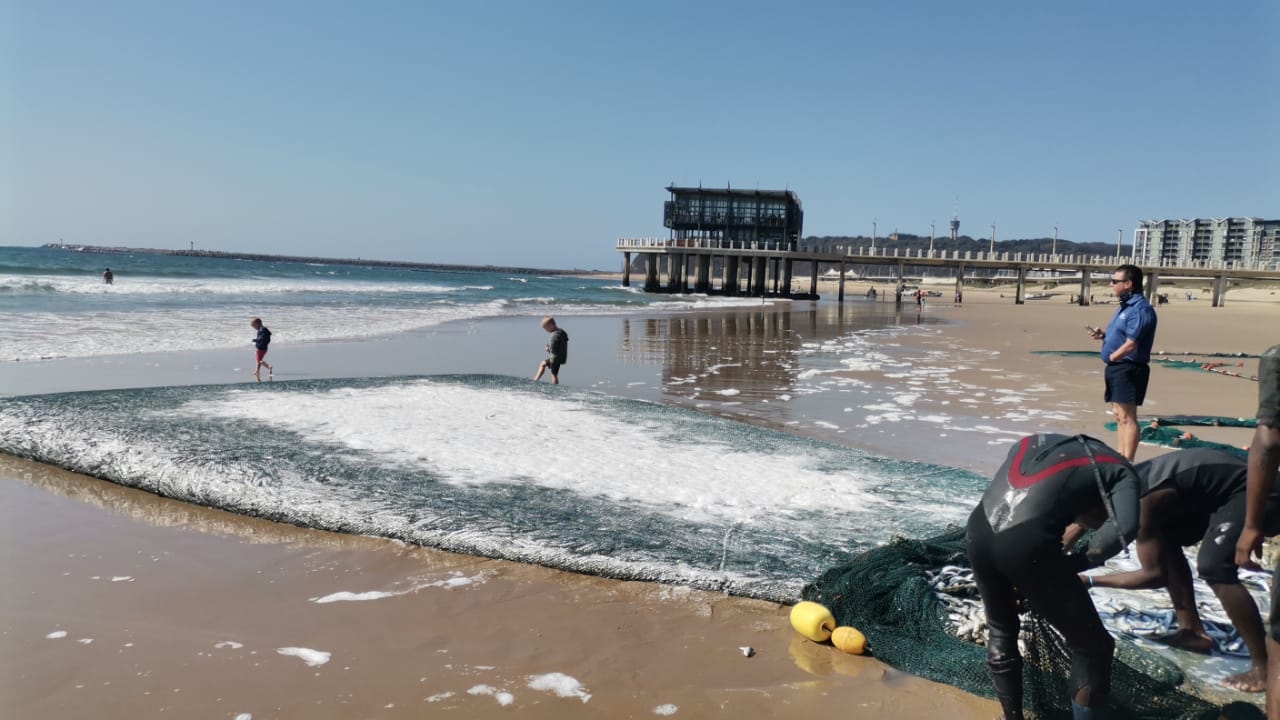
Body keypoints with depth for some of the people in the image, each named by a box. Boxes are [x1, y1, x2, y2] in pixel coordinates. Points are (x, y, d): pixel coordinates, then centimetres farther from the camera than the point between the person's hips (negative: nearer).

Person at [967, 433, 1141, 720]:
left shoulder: (1042, 441, 33)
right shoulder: (1120, 470, 17)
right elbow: (1125, 528, -3)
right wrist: (1070, 565, 9)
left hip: (978, 531, 6)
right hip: (1025, 545, -6)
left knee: (1001, 630, 32)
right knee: (1093, 647, 17)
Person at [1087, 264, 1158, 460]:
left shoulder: (1140, 309, -17)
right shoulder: (1125, 306, 15)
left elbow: (1131, 344, -22)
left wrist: (1111, 357, -9)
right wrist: (1103, 336, 5)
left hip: (1129, 369, -11)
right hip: (1117, 368, 11)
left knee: (1127, 418, -8)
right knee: (1119, 416, 15)